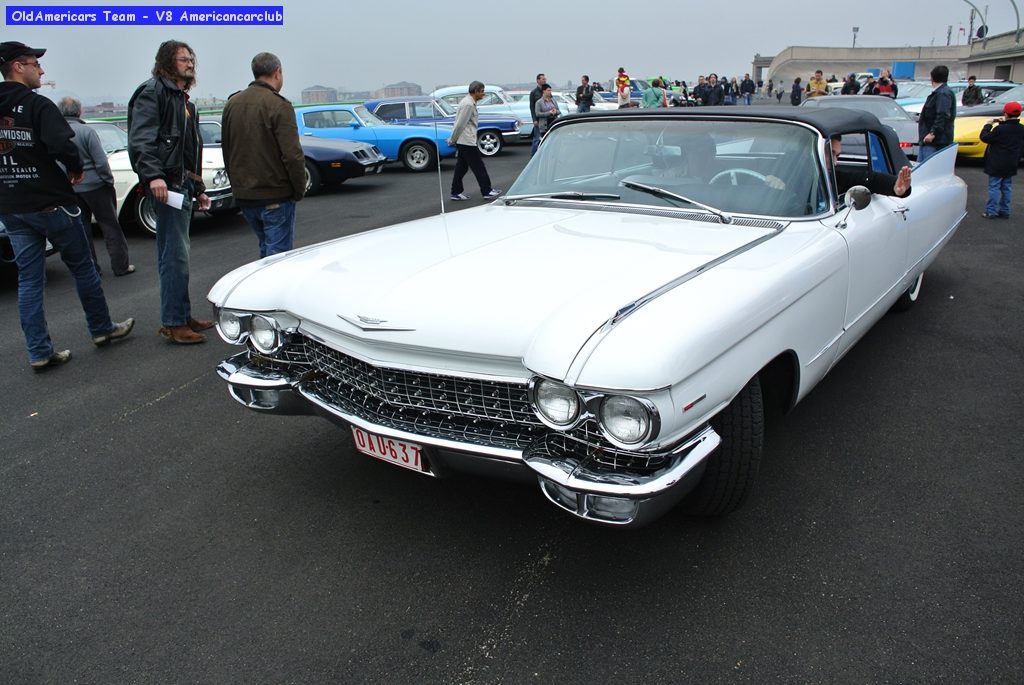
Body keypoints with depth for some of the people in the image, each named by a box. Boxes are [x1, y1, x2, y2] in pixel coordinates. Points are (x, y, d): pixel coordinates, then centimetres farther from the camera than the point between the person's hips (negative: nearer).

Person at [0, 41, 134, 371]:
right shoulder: (37, 105, -13)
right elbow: (61, 145, -26)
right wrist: (77, 168, -7)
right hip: (50, 204, -6)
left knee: (29, 279, 7)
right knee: (83, 268, 10)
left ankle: (39, 352, 9)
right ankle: (102, 330, 22)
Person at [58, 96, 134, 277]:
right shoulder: (86, 131, -14)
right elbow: (101, 162, -15)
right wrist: (109, 181, -4)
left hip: (68, 189, 4)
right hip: (93, 186, -4)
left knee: (81, 228, 13)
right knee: (110, 226, 5)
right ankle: (120, 266, 8)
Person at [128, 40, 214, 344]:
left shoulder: (183, 99, 25)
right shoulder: (152, 92, -5)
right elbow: (140, 138, -18)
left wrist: (198, 189, 27)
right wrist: (153, 175, -30)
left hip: (183, 184, 10)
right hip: (166, 184, -10)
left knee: (174, 254, 13)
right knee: (175, 255, -10)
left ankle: (182, 316, 19)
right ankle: (173, 323, -6)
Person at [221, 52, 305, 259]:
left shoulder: (232, 103, 10)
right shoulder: (279, 106, -13)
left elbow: (226, 150, 16)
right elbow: (292, 155, -18)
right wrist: (299, 190, -7)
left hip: (243, 196, 7)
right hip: (276, 196, -7)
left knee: (266, 249, 20)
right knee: (278, 253, -1)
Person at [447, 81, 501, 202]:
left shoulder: (469, 102, 15)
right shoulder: (468, 104, -17)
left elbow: (459, 123, 16)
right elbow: (460, 124, -19)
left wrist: (453, 140, 14)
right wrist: (452, 140, -10)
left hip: (463, 141, 10)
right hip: (467, 141, -10)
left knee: (462, 166, 11)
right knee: (478, 167, -2)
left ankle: (456, 193, 14)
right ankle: (487, 191, 6)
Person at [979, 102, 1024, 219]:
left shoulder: (1000, 129, -20)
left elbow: (985, 138, -12)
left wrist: (989, 125, 3)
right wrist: (1004, 123, 13)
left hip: (997, 165, -6)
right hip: (1011, 165, 6)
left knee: (994, 187, -2)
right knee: (1007, 188, 13)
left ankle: (991, 211, -2)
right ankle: (1004, 211, 17)